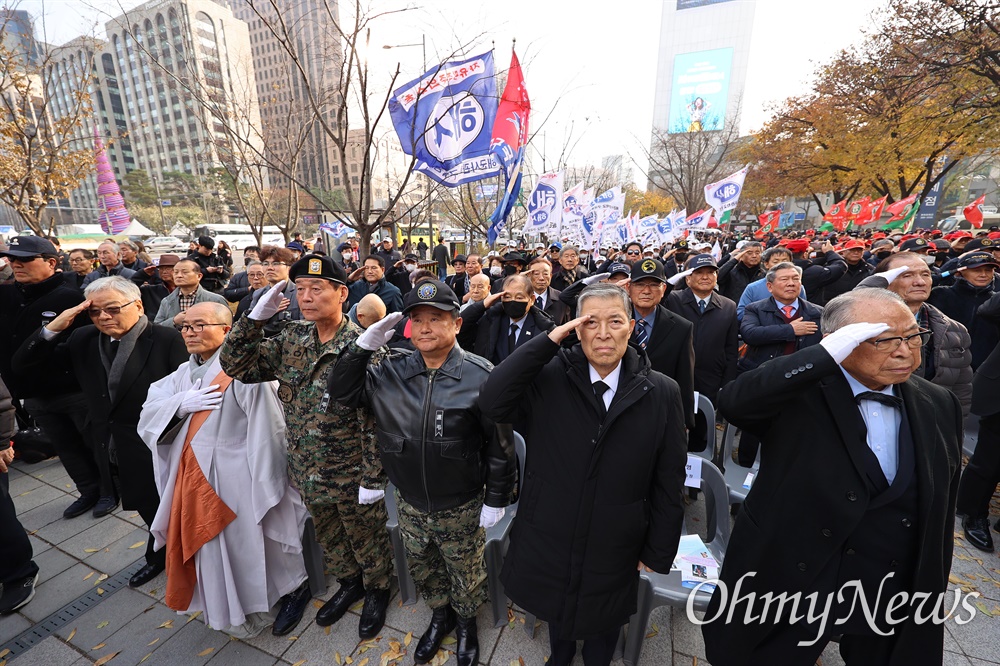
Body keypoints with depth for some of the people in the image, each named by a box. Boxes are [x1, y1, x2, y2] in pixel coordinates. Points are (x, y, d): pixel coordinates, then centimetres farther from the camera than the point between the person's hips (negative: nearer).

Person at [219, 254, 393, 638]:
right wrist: (255, 318, -14)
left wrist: (373, 478, -18)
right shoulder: (292, 339, -2)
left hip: (351, 475, -6)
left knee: (367, 539, 19)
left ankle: (376, 590, 46)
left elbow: (375, 419, -21)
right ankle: (349, 582, 54)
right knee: (328, 537, 28)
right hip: (307, 473, 6)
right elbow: (236, 365, -1)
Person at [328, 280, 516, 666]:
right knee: (421, 567, 27)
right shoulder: (391, 370, -8)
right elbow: (343, 392, -4)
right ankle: (440, 616, 58)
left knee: (464, 573, 21)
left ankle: (466, 623, 53)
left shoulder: (480, 376, -20)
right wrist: (364, 345, -17)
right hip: (409, 502, 4)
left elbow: (499, 443, -15)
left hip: (461, 507, -3)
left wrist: (496, 499, -9)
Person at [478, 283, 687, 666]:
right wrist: (549, 340, -29)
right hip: (546, 541, 1)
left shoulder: (661, 393, -12)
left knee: (603, 625, 27)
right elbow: (491, 404, -28)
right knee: (556, 611, 29)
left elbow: (668, 483, -5)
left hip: (613, 552, 0)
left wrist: (657, 554, 1)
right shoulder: (549, 377, -15)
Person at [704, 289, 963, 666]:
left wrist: (934, 589, 13)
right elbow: (731, 403, -39)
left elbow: (941, 508, 8)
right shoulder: (797, 391, -17)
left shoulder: (939, 406, 0)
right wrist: (825, 355, -38)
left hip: (896, 595, 5)